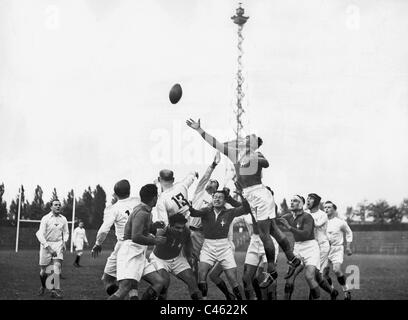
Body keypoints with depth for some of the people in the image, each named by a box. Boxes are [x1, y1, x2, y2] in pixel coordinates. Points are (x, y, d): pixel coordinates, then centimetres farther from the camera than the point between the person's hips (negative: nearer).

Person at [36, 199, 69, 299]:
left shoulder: (63, 219, 6)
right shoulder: (45, 218, -6)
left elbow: (66, 232, 19)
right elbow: (41, 234, -12)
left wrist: (64, 241, -2)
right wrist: (48, 247, -21)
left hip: (58, 244, 2)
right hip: (46, 244, -2)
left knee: (57, 264, -20)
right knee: (43, 270, 3)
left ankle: (56, 290, -21)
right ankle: (43, 286, 33)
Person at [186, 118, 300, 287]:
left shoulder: (256, 155, -7)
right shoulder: (235, 153, 12)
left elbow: (266, 163, -25)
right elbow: (215, 143, 12)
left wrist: (251, 157, -39)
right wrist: (199, 129, 8)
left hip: (260, 194, -7)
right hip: (250, 196, 7)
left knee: (264, 235, -4)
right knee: (273, 230, 12)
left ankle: (271, 272, 5)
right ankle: (292, 259, 22)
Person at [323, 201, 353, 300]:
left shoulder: (340, 222, -5)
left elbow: (349, 233, 11)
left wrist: (348, 247, 6)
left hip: (337, 249, -4)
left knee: (337, 270, -22)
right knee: (324, 273, 1)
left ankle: (346, 291, -5)